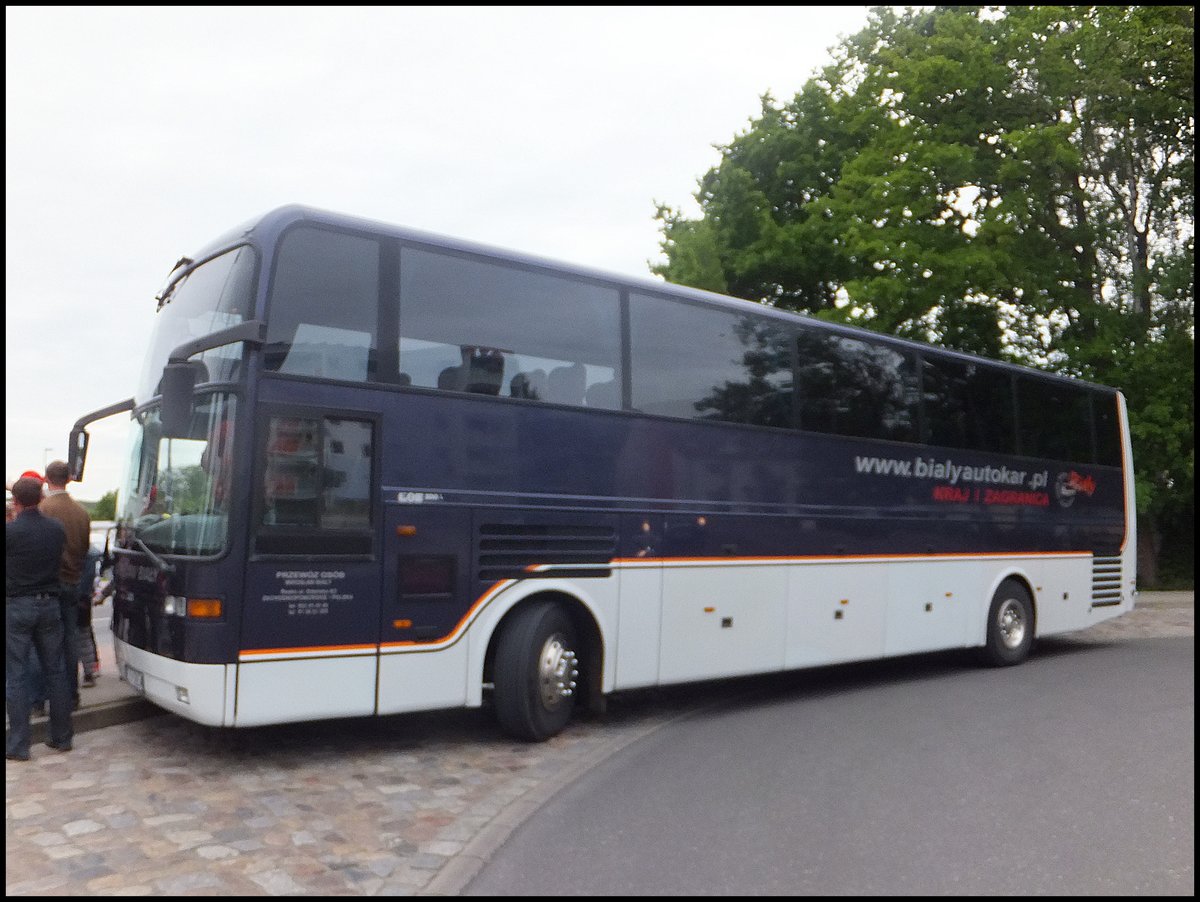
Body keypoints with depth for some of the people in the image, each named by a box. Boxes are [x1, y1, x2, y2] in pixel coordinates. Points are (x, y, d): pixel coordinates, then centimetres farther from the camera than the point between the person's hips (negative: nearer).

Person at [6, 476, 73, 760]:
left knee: (16, 676, 3)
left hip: (17, 607, -4)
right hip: (50, 605, 4)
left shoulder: (10, 530, -14)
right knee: (56, 671, 11)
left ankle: (18, 744, 5)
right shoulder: (57, 529, 0)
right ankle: (62, 736, 17)